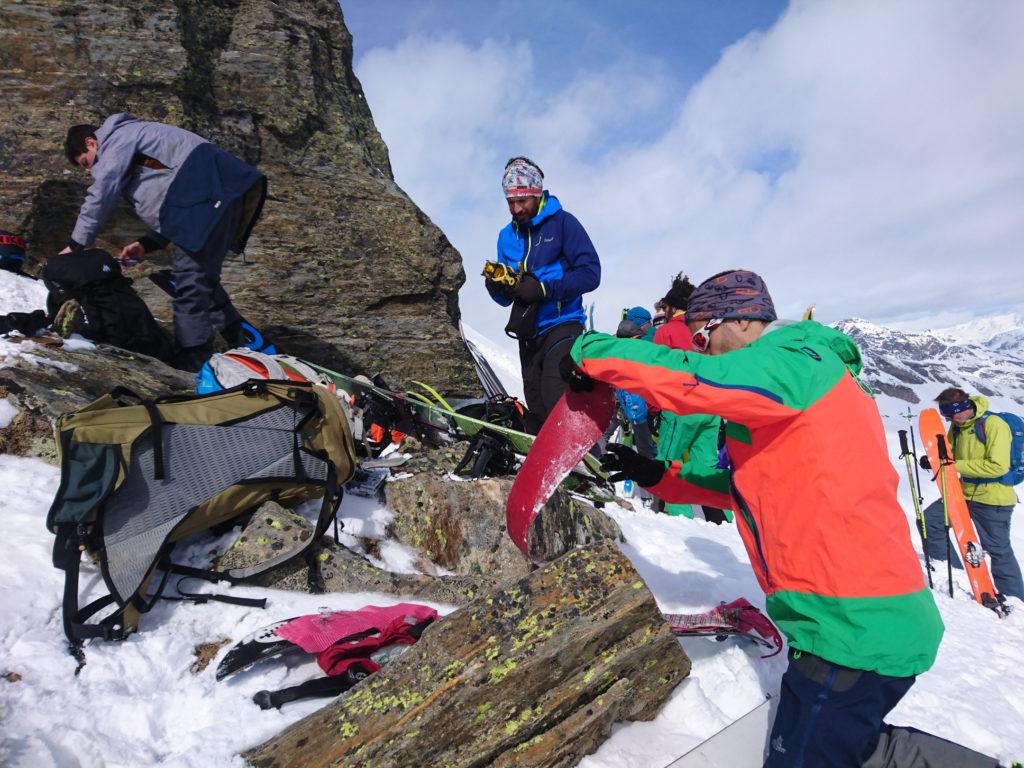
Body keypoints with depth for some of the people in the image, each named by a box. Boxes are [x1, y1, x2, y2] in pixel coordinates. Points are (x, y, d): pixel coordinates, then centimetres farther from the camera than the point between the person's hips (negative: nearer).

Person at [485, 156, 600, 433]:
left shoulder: (562, 222, -3)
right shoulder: (507, 234, 13)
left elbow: (590, 273, -11)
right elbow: (505, 300, 14)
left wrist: (543, 288, -21)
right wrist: (496, 286, -10)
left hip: (561, 326, -6)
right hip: (528, 333, 6)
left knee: (556, 403, -19)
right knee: (536, 410, 10)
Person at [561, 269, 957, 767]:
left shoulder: (790, 360, -14)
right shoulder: (801, 372, 17)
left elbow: (685, 379, -28)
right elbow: (748, 486, 19)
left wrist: (589, 351, -14)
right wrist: (657, 477, 11)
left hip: (856, 629, -10)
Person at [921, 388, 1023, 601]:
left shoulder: (994, 425, -18)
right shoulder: (957, 426, 4)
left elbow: (997, 466, -24)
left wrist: (956, 465, -25)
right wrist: (933, 460, -9)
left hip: (993, 498, -7)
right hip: (965, 493, 7)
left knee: (999, 551, 3)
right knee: (929, 520, 1)